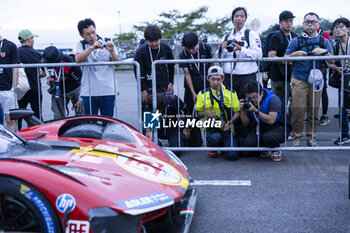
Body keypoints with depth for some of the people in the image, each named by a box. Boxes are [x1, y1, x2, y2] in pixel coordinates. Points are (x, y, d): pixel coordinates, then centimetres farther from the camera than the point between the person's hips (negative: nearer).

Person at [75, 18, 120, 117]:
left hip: (108, 91, 0)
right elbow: (78, 59, -14)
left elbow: (117, 63, 0)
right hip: (88, 93, 0)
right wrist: (92, 47, -27)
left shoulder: (107, 42, 7)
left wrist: (112, 51, -20)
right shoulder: (81, 45, 7)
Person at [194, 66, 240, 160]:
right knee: (215, 138, -37)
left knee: (233, 155, -16)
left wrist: (229, 122, -14)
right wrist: (206, 113, -17)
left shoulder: (231, 93, 3)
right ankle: (212, 148, 2)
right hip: (210, 127, -1)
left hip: (227, 128, 1)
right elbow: (198, 113, 6)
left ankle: (223, 146, 21)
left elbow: (237, 112, 4)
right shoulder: (203, 94, 2)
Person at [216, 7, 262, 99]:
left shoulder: (252, 35, 5)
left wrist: (241, 49, -17)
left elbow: (258, 54, -9)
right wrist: (221, 48, -6)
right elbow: (218, 58, 13)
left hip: (246, 78, -4)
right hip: (228, 78, 4)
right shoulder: (226, 37, 18)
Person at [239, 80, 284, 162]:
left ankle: (276, 150, -2)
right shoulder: (248, 102, -2)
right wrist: (242, 110, -15)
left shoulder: (273, 99, -18)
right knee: (246, 143, -23)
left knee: (268, 137, -39)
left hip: (276, 128, -5)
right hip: (257, 129, 5)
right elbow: (245, 124, 2)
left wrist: (256, 111, -33)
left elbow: (271, 121, -28)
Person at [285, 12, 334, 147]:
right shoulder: (296, 41, 7)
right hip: (299, 80, -2)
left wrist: (324, 52, -13)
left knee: (313, 111, 4)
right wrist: (295, 54, -15)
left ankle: (311, 138, 16)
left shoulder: (324, 42, 12)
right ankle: (296, 137, 6)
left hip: (316, 80, 2)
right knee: (298, 110, -7)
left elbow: (332, 61, 6)